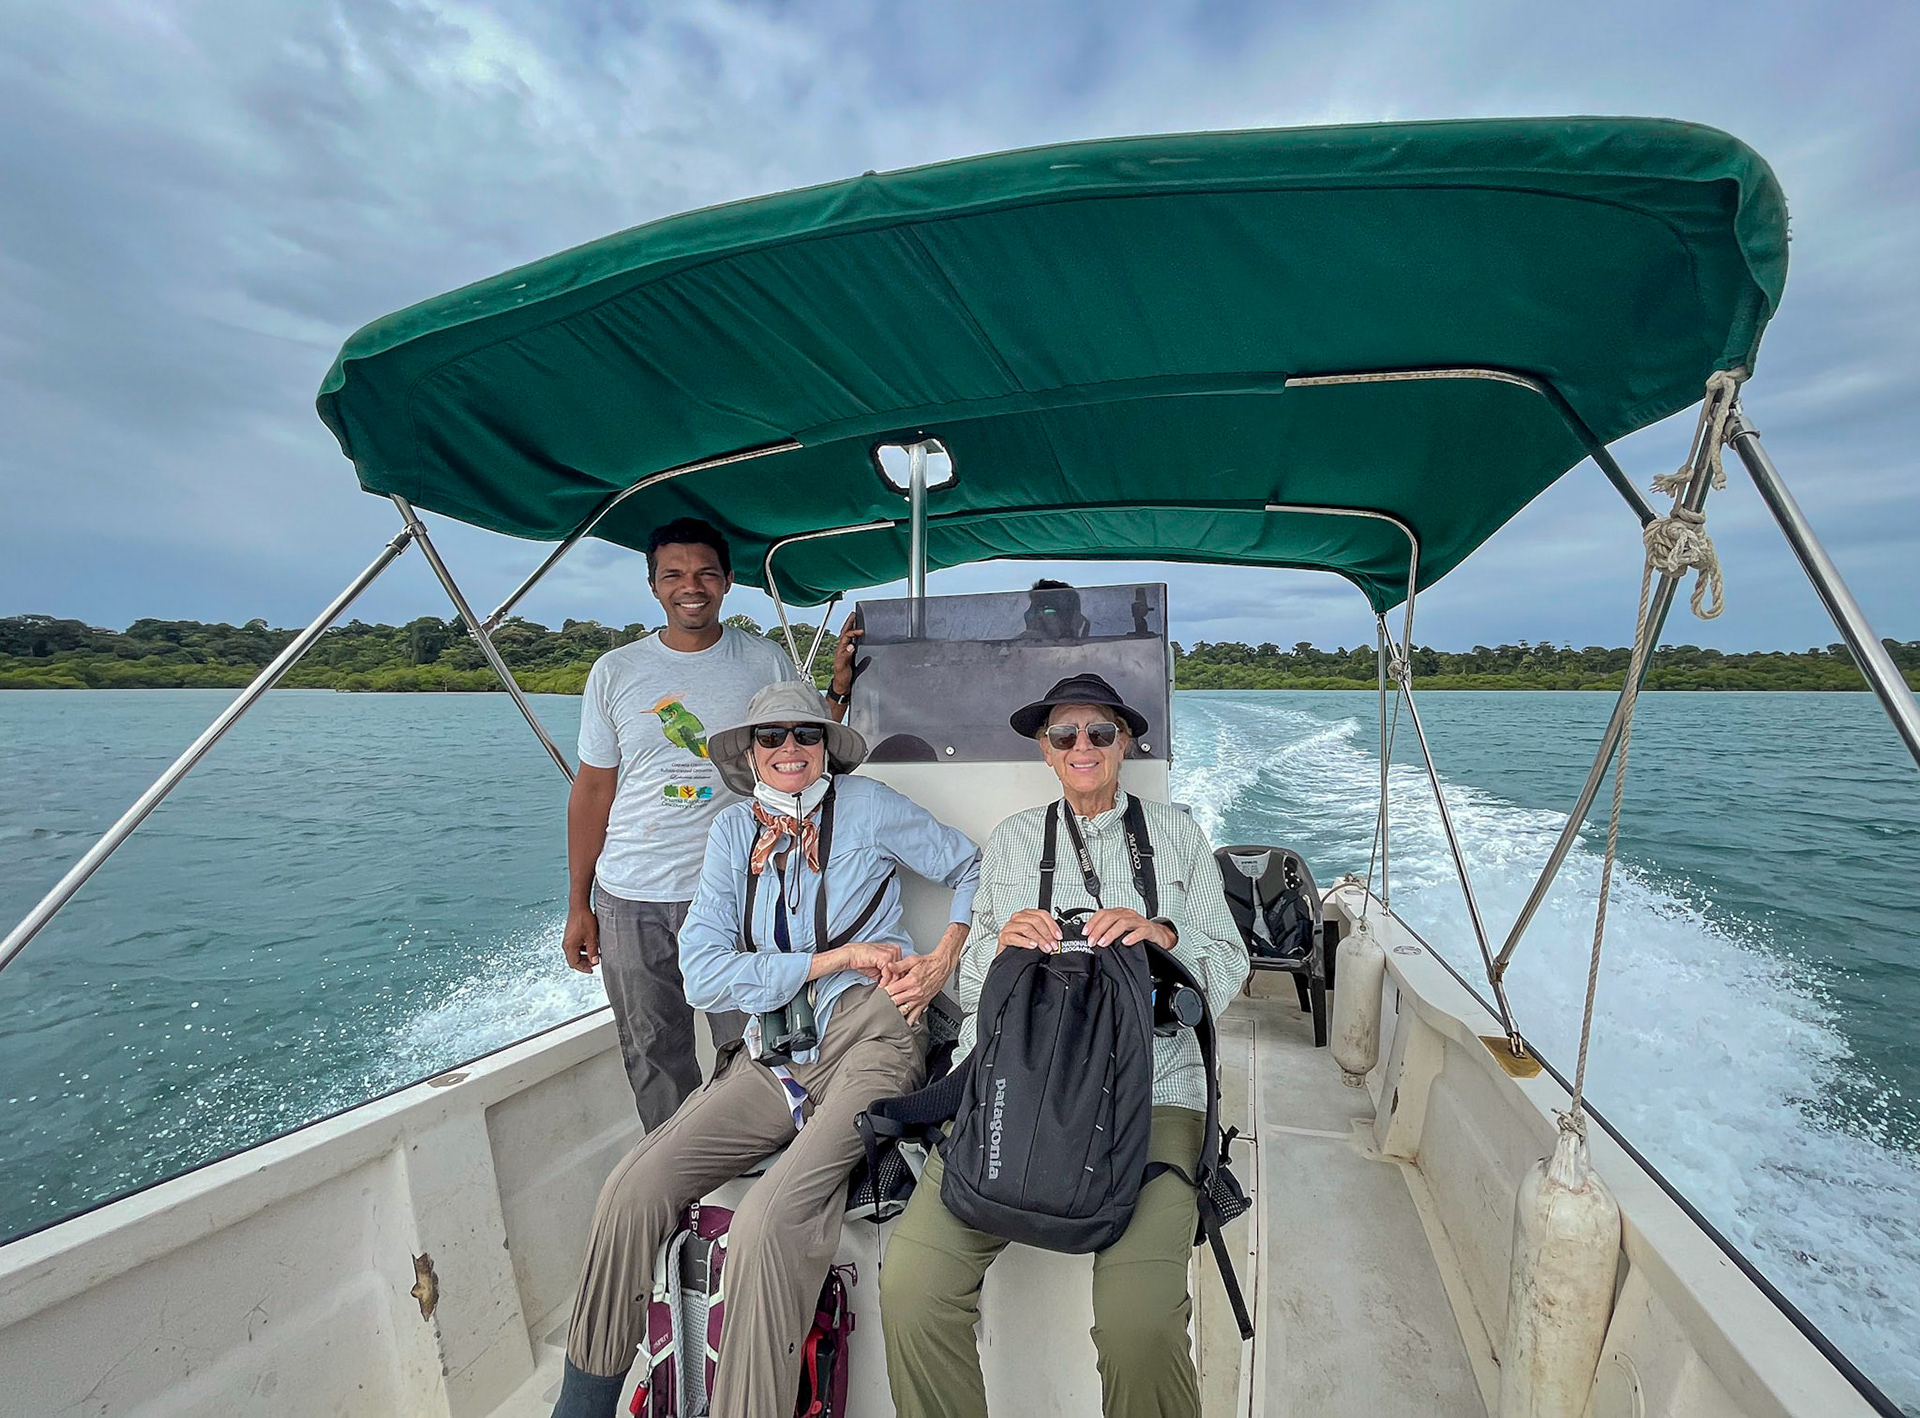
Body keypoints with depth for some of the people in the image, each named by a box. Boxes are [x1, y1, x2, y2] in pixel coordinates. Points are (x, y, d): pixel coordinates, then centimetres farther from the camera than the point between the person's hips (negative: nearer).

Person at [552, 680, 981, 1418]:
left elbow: (973, 865, 10)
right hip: (772, 1055, 4)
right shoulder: (735, 829, 9)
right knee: (631, 1190, -12)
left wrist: (944, 960, -5)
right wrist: (836, 957, -9)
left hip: (866, 1040, -4)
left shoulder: (868, 807, 1)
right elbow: (702, 973, 0)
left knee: (766, 1223, -25)